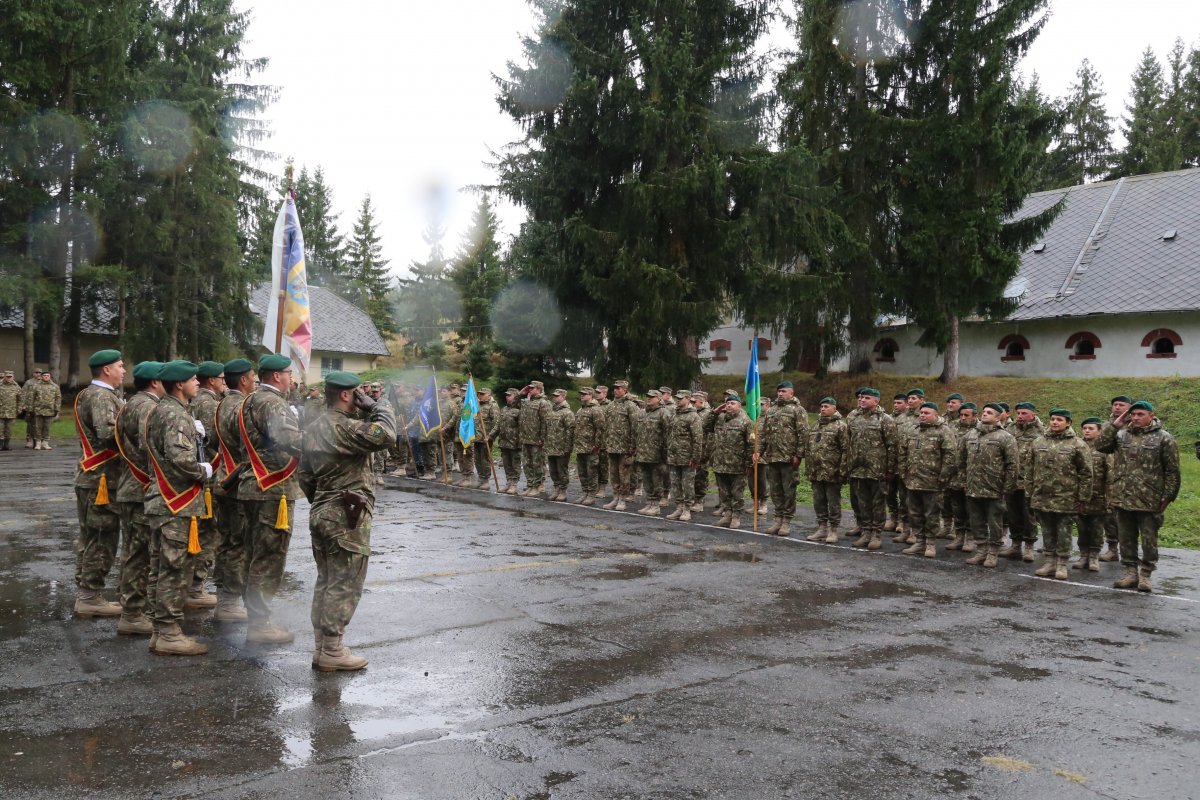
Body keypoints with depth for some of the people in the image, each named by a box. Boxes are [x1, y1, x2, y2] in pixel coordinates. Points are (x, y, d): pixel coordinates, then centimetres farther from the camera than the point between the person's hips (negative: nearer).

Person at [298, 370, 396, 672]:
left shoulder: (314, 428, 13)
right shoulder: (344, 427, -18)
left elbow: (305, 476, 18)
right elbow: (385, 435, -31)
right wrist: (375, 406, -15)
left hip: (320, 513, 10)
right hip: (347, 517, -10)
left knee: (326, 581, 16)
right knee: (345, 585, -3)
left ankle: (321, 646, 21)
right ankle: (331, 652, 1)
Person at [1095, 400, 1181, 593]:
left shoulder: (1163, 438, -4)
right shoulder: (1121, 435, 8)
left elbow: (1172, 471, -4)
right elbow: (1101, 445, -4)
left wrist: (1168, 496, -8)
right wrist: (1115, 424, -6)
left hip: (1149, 501, -4)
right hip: (1123, 499, 4)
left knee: (1149, 540, 4)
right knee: (1126, 538, 11)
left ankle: (1145, 575, 14)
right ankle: (1130, 572, 21)